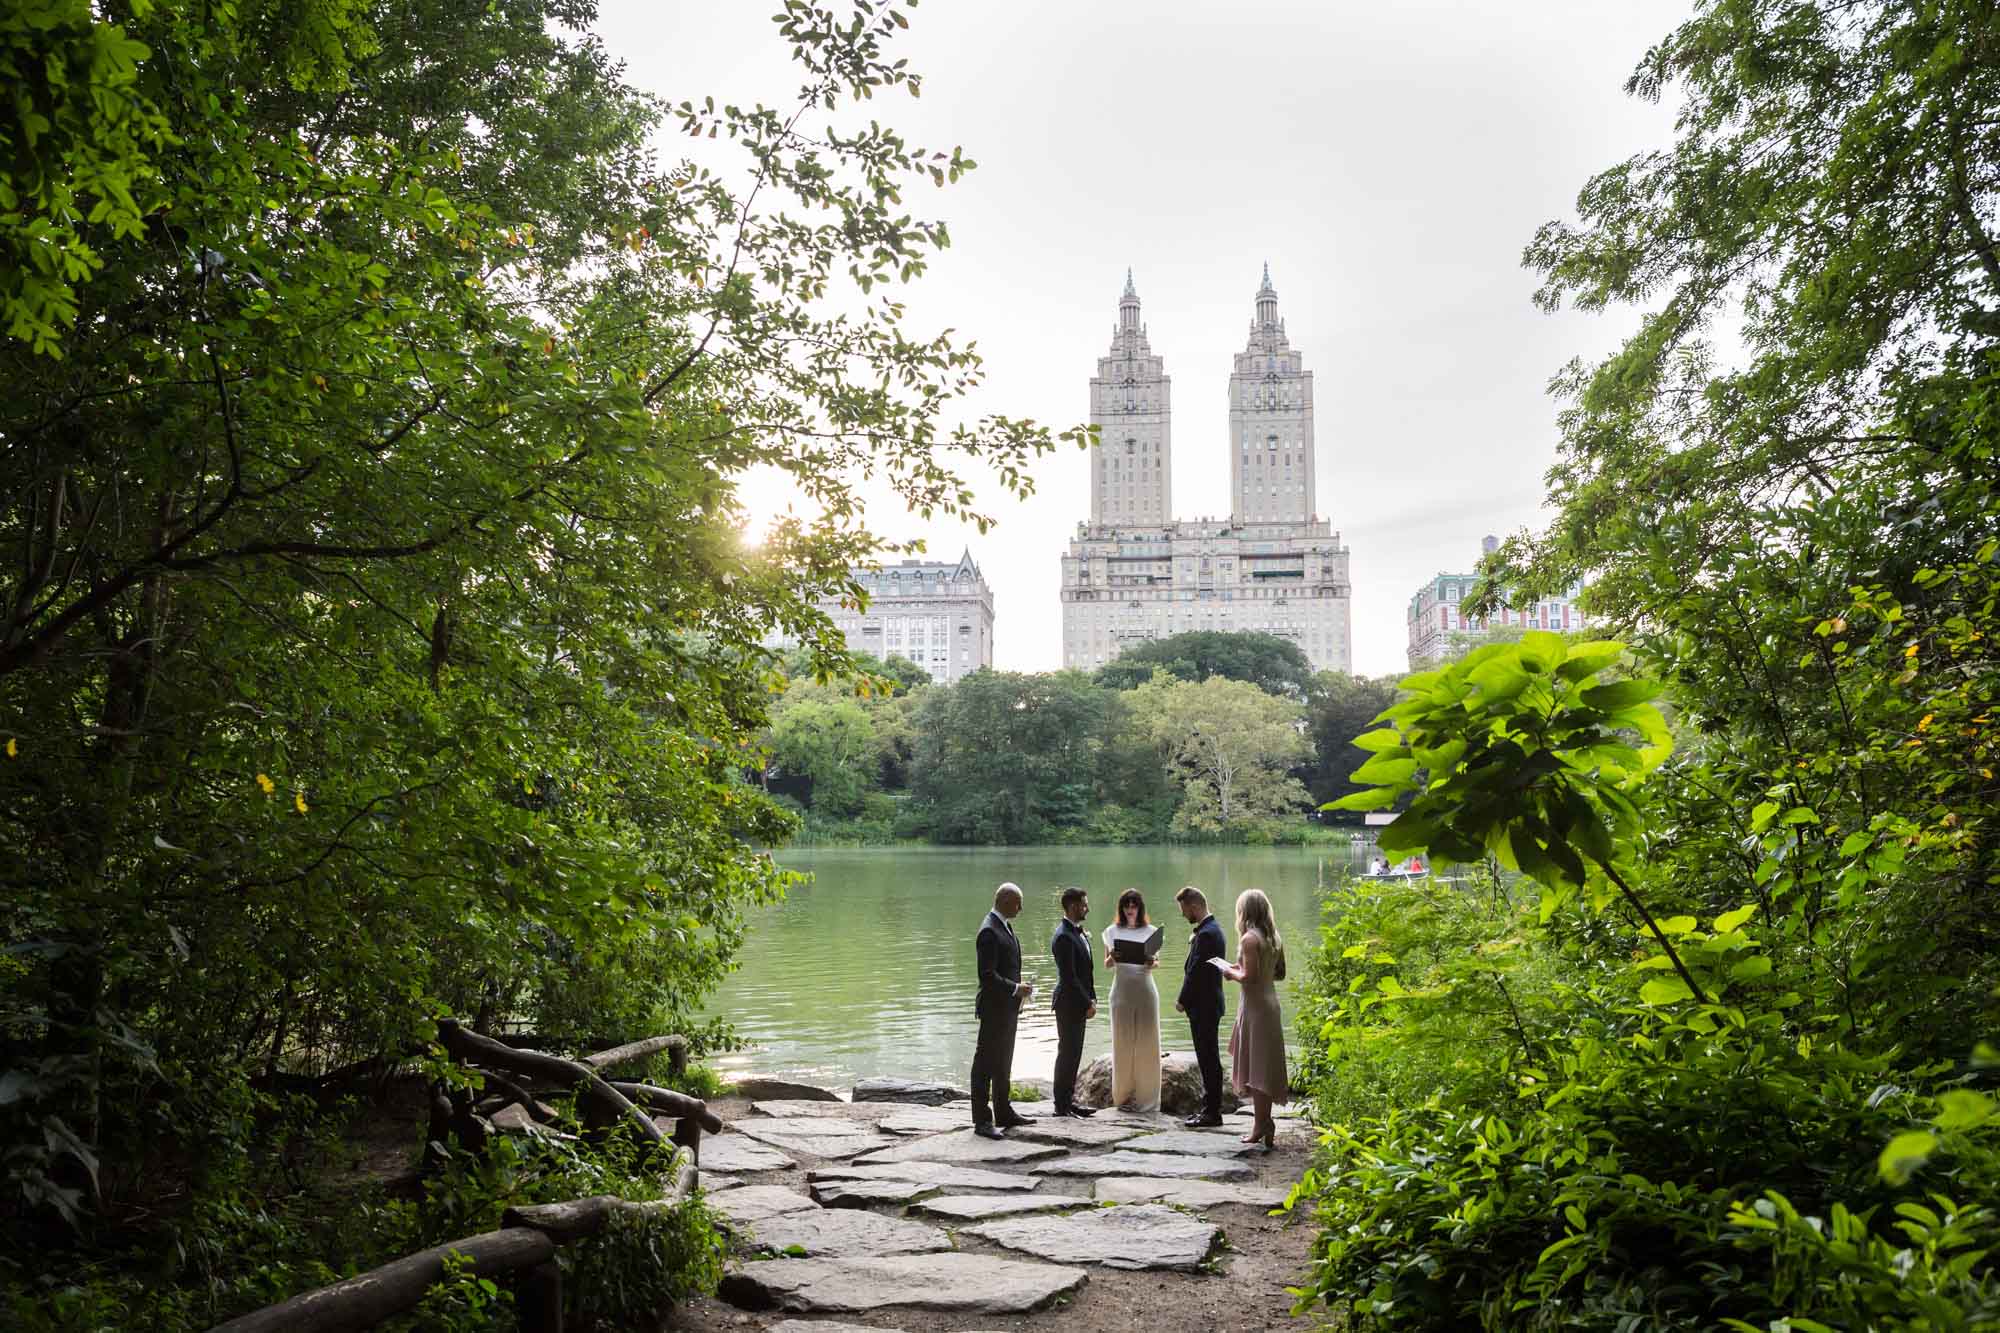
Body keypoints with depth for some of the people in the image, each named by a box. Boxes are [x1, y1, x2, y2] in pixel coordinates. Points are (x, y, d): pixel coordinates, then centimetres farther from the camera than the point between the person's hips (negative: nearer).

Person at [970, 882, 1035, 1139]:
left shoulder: (1003, 926, 11)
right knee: (985, 1065, -4)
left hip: (1007, 1007, 10)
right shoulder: (989, 931, -20)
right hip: (994, 1008, -10)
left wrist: (1018, 989, 13)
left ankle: (1004, 1114, 28)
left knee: (1003, 1063, 18)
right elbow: (987, 975, -24)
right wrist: (1016, 989, -18)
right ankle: (982, 1121, 0)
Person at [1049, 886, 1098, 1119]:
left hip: (1079, 1004, 9)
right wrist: (1087, 1004, -17)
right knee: (1067, 1052, -2)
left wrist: (1091, 999, 10)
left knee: (1074, 1053, 13)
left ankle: (1069, 1100, 21)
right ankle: (1062, 1105, 5)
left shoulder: (1078, 933, 12)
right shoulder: (1064, 937, -19)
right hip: (1069, 1004, -9)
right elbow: (1068, 976, -21)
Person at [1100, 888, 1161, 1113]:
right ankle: (1123, 1096, 9)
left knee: (1147, 1042, -1)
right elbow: (1106, 964, 9)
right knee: (1123, 1043, 0)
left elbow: (1156, 963, 11)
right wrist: (1112, 958, -13)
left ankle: (1146, 1097, 7)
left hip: (1145, 989, 0)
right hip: (1122, 990, 0)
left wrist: (1152, 963, -12)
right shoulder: (1113, 932, 5)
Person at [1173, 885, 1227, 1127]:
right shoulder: (1212, 929, 13)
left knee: (1209, 1059, -4)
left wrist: (1183, 1001, -11)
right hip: (1208, 1005, 10)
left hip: (1203, 1007, -10)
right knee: (1208, 1059, 14)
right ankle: (1209, 1108, 21)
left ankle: (1212, 1112, 1)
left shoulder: (1206, 934, -19)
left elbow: (1196, 972, -19)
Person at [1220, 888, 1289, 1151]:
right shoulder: (1274, 938, 9)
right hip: (1271, 1003, 8)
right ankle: (1265, 1124, 17)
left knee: (1254, 1068, -2)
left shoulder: (1249, 939, -15)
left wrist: (1231, 973, -2)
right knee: (1266, 1066, 13)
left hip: (1254, 1006, -8)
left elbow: (1250, 977, -21)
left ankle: (1260, 1126, -2)